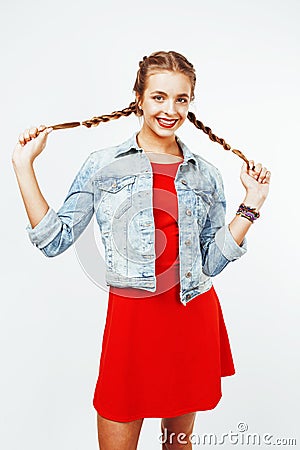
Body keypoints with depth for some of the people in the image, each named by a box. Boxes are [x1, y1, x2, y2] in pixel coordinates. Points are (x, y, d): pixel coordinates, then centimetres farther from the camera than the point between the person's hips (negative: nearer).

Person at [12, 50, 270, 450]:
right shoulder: (102, 166, -1)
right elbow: (55, 241, -4)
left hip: (195, 318, 3)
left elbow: (211, 262, 3)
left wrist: (251, 203, -3)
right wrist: (24, 166, -6)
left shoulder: (206, 175, 4)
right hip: (132, 317, -2)